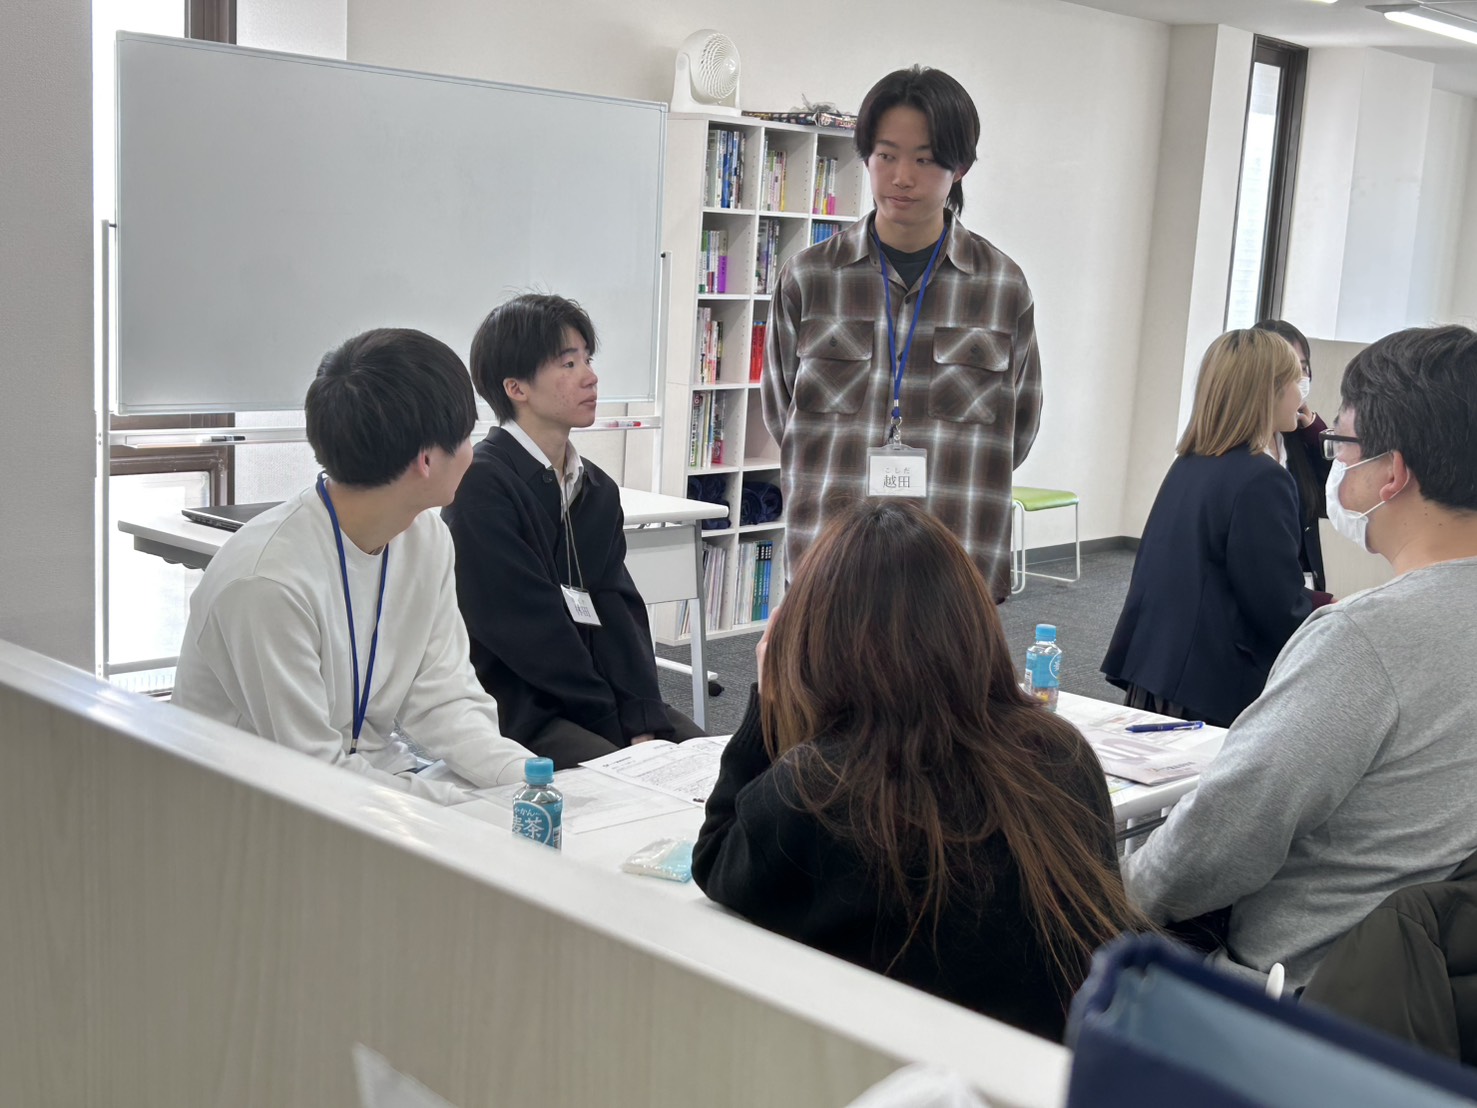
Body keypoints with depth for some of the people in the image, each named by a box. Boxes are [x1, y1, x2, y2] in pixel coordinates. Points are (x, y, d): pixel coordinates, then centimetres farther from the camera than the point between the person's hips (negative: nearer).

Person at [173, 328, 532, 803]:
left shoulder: (426, 538, -1)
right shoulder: (271, 581, -26)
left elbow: (444, 701, -1)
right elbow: (312, 772, -22)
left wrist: (528, 778, -18)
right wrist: (474, 806, -23)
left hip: (381, 769, 7)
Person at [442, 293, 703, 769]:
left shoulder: (598, 489, 12)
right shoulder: (481, 485, -12)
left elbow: (619, 609, 3)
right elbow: (526, 629, -15)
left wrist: (644, 719, -10)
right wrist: (618, 724, -12)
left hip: (605, 695, 7)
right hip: (517, 710, -7)